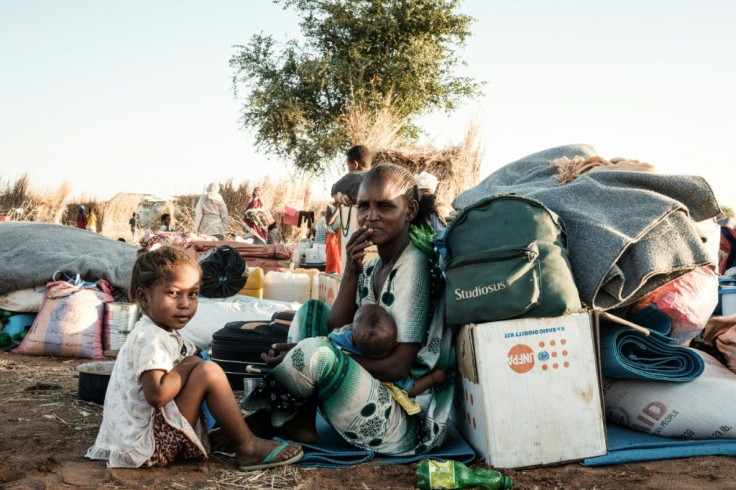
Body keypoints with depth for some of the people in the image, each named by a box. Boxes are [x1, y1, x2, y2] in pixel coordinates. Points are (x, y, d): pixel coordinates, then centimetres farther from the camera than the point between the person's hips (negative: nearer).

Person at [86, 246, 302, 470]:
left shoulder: (165, 334, 11)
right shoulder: (150, 338, -20)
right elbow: (156, 395, -30)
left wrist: (194, 359, -3)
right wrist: (189, 366, -17)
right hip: (146, 443, -11)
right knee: (209, 372, -18)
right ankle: (247, 447, -6)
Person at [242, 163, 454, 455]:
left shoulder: (414, 266, -15)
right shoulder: (371, 268, 11)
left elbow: (397, 367, -20)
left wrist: (306, 355, -17)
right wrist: (351, 272, -10)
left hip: (411, 423, -9)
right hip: (376, 389, 9)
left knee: (315, 353, -30)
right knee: (312, 310, 11)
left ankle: (264, 417, 2)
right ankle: (301, 421, -2)